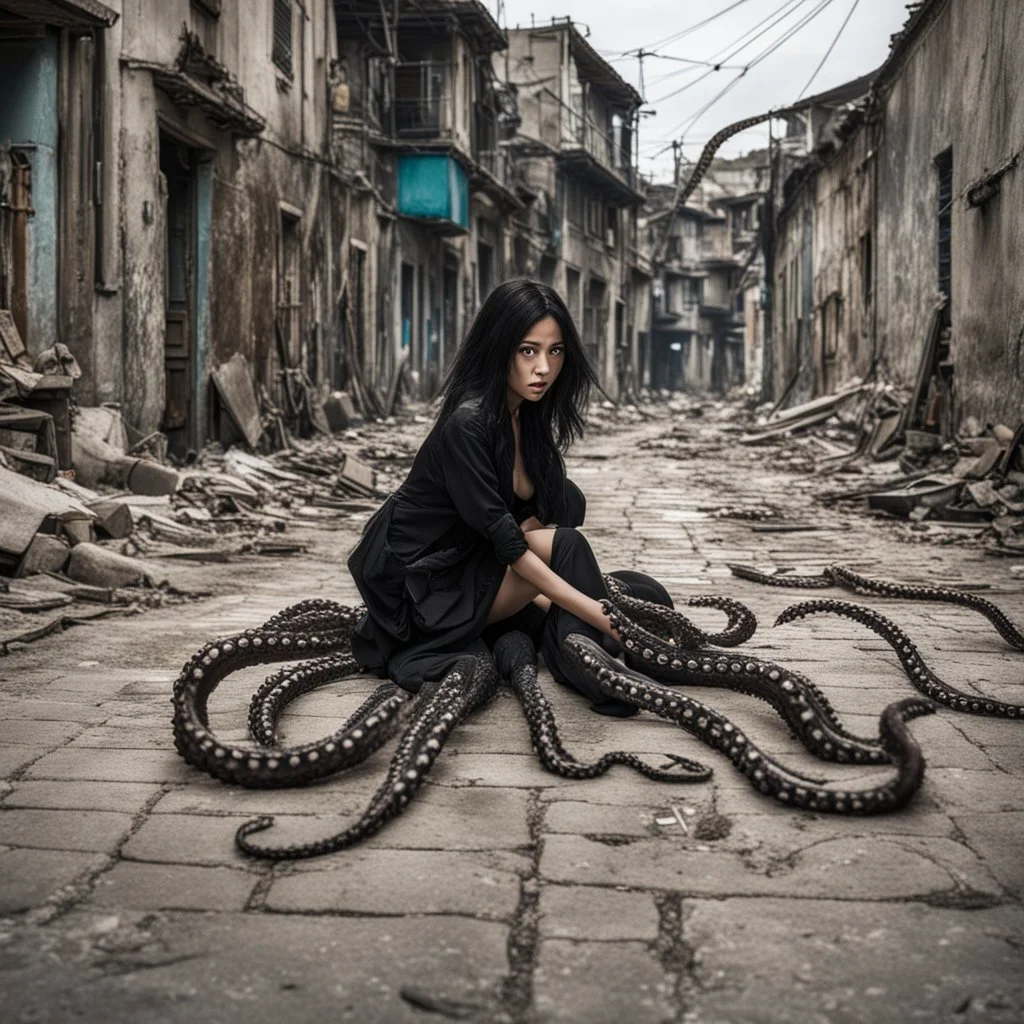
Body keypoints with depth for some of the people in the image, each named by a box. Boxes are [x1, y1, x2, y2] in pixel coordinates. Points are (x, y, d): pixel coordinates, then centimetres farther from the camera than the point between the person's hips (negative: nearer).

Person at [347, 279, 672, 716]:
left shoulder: (529, 415, 2)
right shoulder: (467, 423, -24)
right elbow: (508, 544, -27)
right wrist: (599, 614, -32)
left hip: (467, 569, 8)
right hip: (416, 584, -8)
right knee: (563, 545, -27)